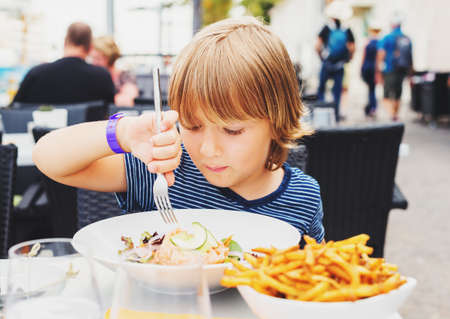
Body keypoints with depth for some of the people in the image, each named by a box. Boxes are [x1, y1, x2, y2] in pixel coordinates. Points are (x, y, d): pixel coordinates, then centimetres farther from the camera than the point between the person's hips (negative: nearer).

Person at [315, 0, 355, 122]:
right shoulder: (347, 31, -2)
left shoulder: (326, 29, -6)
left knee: (321, 88, 12)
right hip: (339, 66, 1)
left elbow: (317, 46, -10)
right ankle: (336, 114, 9)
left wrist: (322, 56, 4)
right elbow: (352, 48, -5)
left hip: (326, 64, -1)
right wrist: (347, 59, 9)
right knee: (337, 90, 8)